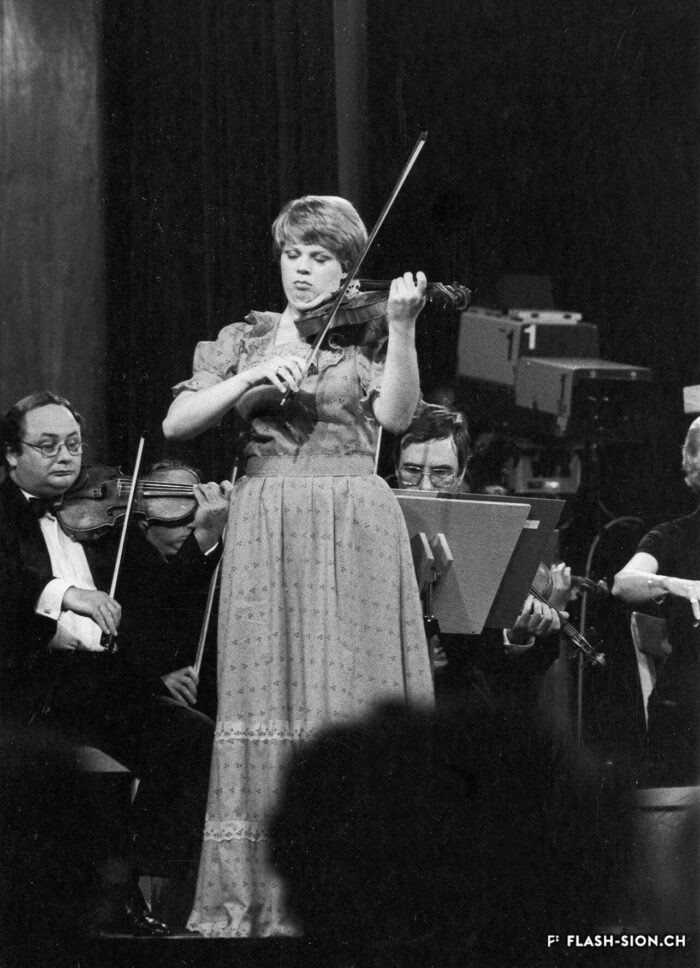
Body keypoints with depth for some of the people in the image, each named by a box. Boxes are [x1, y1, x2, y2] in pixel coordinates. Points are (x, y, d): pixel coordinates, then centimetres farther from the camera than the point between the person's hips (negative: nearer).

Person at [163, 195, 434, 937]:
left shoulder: (364, 333, 8)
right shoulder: (244, 340, 15)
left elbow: (396, 414, -11)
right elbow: (177, 422, 4)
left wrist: (401, 326, -22)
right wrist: (251, 377, -9)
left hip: (351, 532, -2)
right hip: (266, 532, 2)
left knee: (351, 704, -7)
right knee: (268, 703, -2)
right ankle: (258, 893, 0)